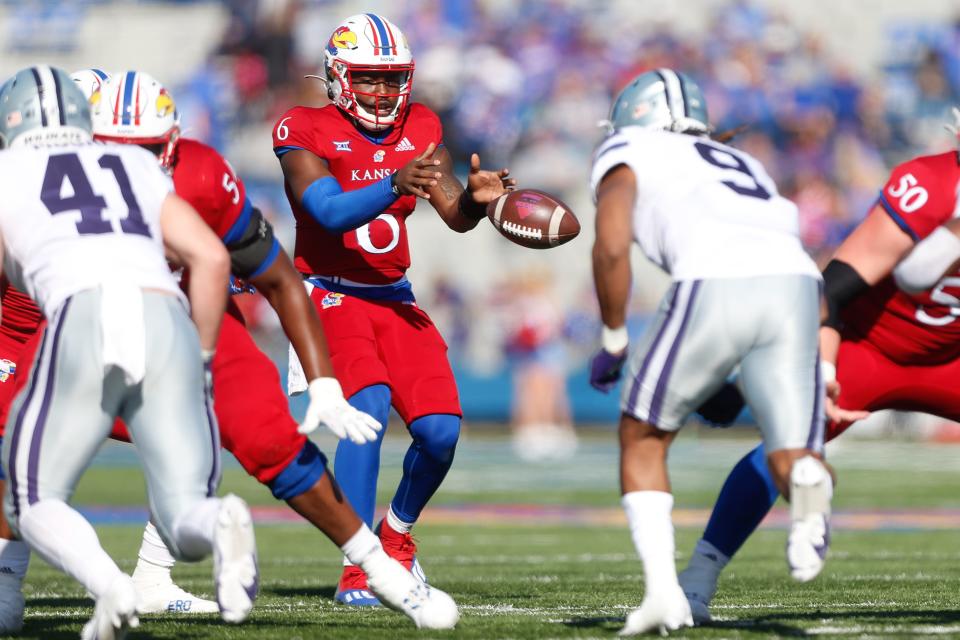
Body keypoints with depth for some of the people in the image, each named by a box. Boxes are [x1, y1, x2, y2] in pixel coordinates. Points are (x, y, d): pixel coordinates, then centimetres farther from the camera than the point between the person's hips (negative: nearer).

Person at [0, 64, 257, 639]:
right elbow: (211, 257, 20)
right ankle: (222, 524, -31)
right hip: (168, 321, 3)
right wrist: (200, 358, 27)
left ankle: (109, 585, -18)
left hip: (84, 317, -3)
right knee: (186, 524, 7)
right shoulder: (138, 166, 31)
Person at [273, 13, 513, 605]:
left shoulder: (419, 129, 4)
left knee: (440, 432, -7)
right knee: (370, 402, -28)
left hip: (394, 298, 5)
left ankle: (398, 534, 24)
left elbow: (456, 215, -2)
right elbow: (332, 213, -25)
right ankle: (356, 569, -23)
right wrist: (396, 185, -40)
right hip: (329, 296, -5)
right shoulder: (307, 132, -10)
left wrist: (477, 198, -26)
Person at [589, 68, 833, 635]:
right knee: (791, 459, 4)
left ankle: (663, 590, 4)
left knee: (643, 438, 18)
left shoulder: (628, 155, 23)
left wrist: (614, 342, 18)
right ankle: (809, 480, -33)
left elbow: (612, 247, 5)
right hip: (796, 285, 4)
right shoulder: (743, 166, 39)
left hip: (717, 287, -4)